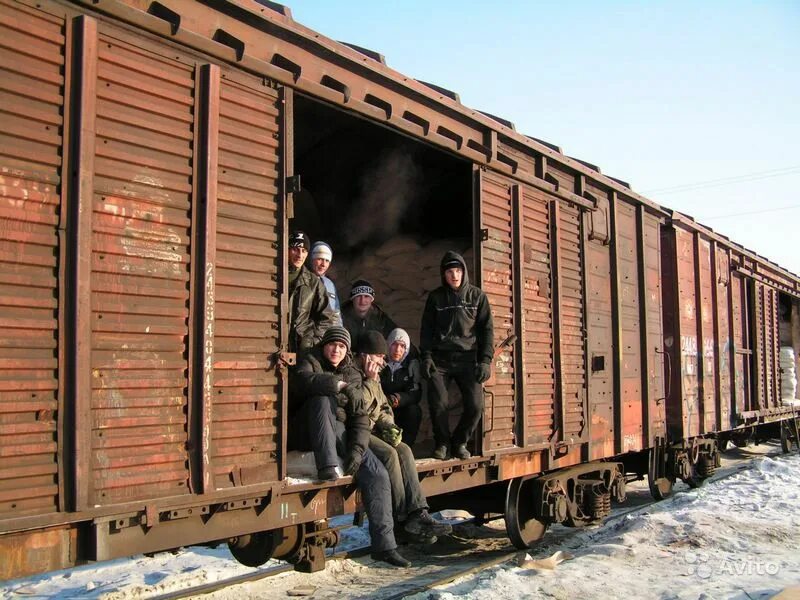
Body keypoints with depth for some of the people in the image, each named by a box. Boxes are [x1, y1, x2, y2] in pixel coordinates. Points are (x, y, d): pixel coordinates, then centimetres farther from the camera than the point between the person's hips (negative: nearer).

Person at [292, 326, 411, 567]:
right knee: (322, 400, -33)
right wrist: (340, 385, -30)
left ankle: (384, 545, -14)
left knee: (378, 474, -16)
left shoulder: (353, 375, 14)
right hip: (310, 431, -3)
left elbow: (360, 417, 2)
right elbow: (304, 380, -22)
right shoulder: (311, 361, 5)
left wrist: (357, 449, -15)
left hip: (341, 433, 3)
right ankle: (327, 469, -37)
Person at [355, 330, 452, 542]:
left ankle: (418, 513, -24)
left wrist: (388, 425, 3)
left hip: (372, 430, 8)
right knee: (388, 454, -28)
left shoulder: (373, 376, 19)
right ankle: (405, 520, -24)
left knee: (403, 450, -17)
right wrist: (371, 380, -13)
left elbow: (383, 407, 24)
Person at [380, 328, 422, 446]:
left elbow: (415, 393, -7)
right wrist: (385, 400, -32)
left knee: (414, 411, -27)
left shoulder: (412, 364, 0)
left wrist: (399, 398, -28)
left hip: (401, 408, 2)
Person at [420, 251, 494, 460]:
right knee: (438, 404, -10)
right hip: (440, 360, 0)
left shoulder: (477, 296, 6)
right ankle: (442, 442, 14)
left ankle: (459, 442, 15)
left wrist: (485, 360, -3)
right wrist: (426, 356, -3)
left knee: (476, 406, -9)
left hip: (468, 359, 0)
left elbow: (486, 329, 5)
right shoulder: (435, 297, 7)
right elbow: (426, 329, 9)